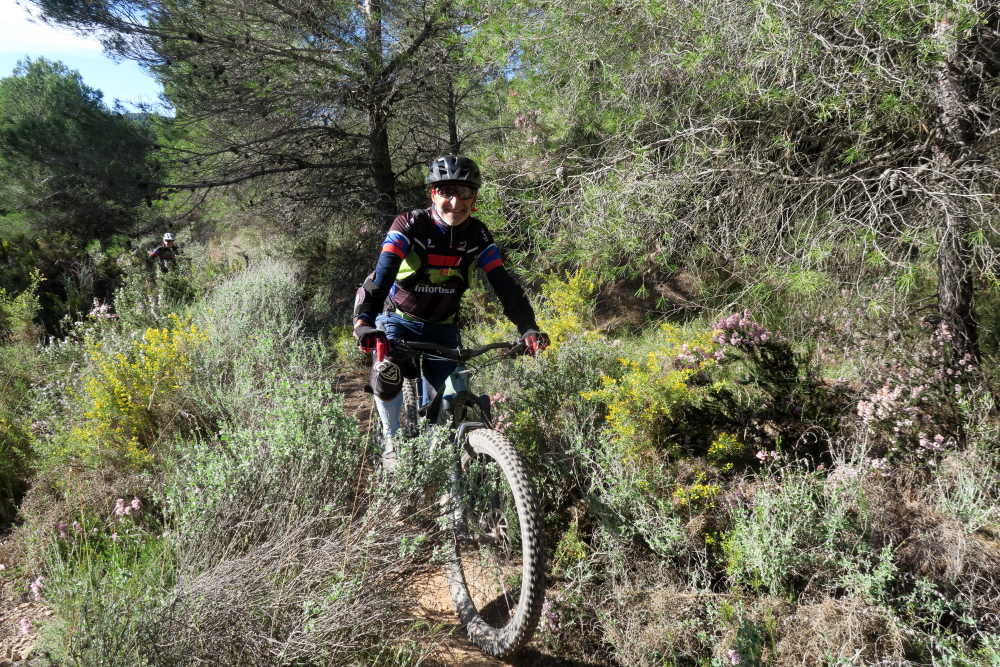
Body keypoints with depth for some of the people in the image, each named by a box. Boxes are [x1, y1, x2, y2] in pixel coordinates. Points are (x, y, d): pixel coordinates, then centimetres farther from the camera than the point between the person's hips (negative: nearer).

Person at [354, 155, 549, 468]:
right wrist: (364, 322, -50)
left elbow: (504, 284, -16)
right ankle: (393, 441, -3)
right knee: (388, 374, -30)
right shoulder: (410, 225, -21)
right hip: (398, 320, -3)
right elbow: (382, 274, -33)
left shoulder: (478, 236, -11)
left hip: (443, 328, 3)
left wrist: (528, 328, -32)